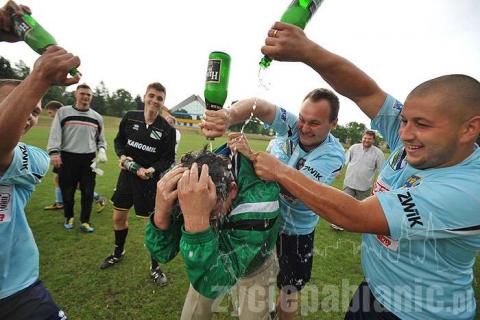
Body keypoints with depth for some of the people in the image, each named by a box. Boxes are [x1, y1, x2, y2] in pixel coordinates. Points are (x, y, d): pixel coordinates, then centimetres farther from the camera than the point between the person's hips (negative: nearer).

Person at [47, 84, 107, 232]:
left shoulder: (97, 117, 11)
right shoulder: (63, 112, 3)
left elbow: (101, 138, 18)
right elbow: (55, 134, -5)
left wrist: (102, 150, 0)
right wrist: (54, 153, -16)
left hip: (89, 159, 2)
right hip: (67, 158, -1)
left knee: (88, 192, 2)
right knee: (67, 191, 9)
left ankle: (85, 221, 15)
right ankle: (69, 217, 32)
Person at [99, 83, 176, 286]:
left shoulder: (167, 129, -11)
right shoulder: (130, 117, -3)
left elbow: (169, 159, -7)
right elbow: (119, 140, 10)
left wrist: (152, 169, -23)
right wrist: (122, 155, -9)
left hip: (150, 180, -3)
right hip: (127, 175, 4)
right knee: (119, 217, 17)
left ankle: (155, 267, 23)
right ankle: (118, 253, 46)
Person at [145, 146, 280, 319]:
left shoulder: (258, 199, -42)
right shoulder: (188, 190, -29)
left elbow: (213, 284, -43)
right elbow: (163, 252, -24)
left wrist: (195, 220, -58)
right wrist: (161, 212, -44)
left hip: (254, 268, -2)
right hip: (209, 265, 3)